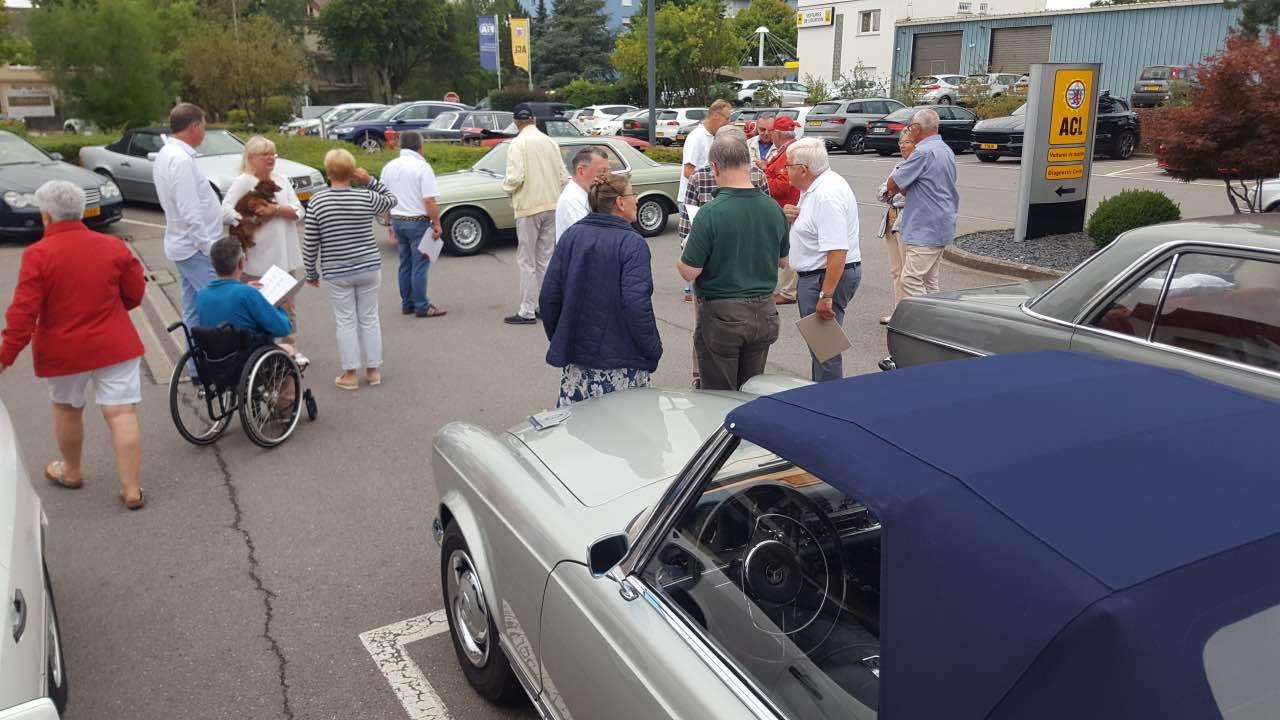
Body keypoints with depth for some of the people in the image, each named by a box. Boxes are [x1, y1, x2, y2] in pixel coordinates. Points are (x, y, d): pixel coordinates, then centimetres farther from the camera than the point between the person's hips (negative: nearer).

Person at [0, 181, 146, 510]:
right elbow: (135, 293, 5)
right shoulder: (114, 246, -3)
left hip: (63, 350, -1)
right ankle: (131, 489, -3)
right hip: (115, 345, 1)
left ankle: (72, 472, 40)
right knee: (122, 414, -2)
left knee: (67, 411, 21)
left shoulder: (38, 254, -12)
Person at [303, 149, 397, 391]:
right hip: (369, 268, 1)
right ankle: (373, 371, 20)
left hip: (337, 273, -1)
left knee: (346, 321, 7)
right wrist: (370, 181, 3)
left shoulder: (317, 202, -9)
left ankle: (350, 375, 12)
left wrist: (311, 272, 7)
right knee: (369, 318, 12)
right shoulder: (366, 198, -8)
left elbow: (310, 243, -6)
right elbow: (391, 200, 15)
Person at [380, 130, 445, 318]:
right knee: (420, 265, -1)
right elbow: (429, 201, -19)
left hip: (398, 220, 6)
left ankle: (407, 304, 20)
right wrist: (437, 224, -11)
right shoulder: (422, 167, -14)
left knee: (405, 264, 14)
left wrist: (390, 223, 19)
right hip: (418, 222, -6)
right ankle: (422, 307, 1)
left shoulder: (389, 167, 6)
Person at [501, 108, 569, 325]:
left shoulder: (517, 144, -10)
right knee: (546, 259, 14)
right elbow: (564, 177, 5)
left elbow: (515, 177, -19)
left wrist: (508, 187, 1)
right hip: (552, 206, 6)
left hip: (528, 207, -5)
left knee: (527, 262, 1)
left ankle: (527, 311, 2)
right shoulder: (550, 142, 6)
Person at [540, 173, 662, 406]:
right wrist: (654, 350, -6)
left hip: (574, 361, 5)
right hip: (622, 364, -5)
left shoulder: (571, 236, 5)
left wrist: (558, 340, 18)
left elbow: (549, 296, 5)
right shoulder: (632, 243, -11)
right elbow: (637, 305, -18)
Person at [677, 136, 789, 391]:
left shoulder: (711, 213, -19)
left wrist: (684, 251, 4)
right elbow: (783, 260, 12)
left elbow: (689, 272, -17)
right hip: (765, 313, 5)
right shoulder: (773, 208, -2)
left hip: (721, 315, -5)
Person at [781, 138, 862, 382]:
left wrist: (826, 296, -30)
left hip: (828, 277, -11)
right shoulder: (817, 186, 10)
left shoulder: (827, 196, -23)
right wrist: (791, 216, 3)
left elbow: (837, 252, -28)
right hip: (815, 275, 11)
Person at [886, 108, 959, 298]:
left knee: (911, 281, -10)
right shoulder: (946, 150, 16)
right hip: (941, 228, 10)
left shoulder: (923, 152, -17)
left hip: (925, 230, -10)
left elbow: (892, 185, -13)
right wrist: (903, 189, 8)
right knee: (931, 281, 14)